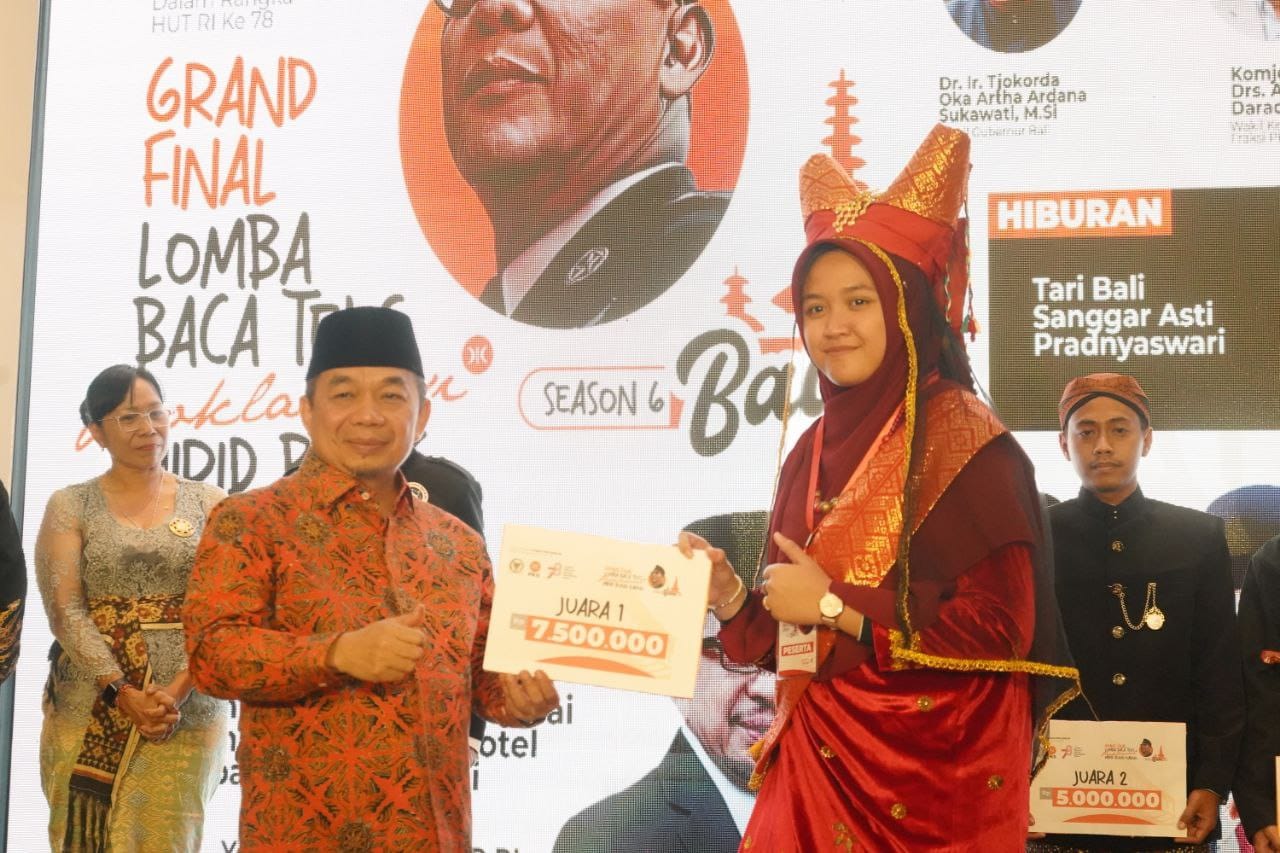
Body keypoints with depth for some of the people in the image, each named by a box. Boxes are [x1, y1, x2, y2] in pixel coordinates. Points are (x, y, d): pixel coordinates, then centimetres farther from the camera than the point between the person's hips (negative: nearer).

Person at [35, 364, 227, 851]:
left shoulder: (208, 503, 5)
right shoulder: (70, 507, 4)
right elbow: (64, 610, -5)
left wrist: (177, 690, -13)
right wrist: (121, 693, -15)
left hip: (189, 710, 0)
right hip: (89, 711, 0)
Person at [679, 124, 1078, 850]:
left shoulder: (965, 441, -11)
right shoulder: (815, 450, 8)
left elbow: (999, 628, -18)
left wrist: (834, 604, -15)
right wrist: (729, 596, -5)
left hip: (932, 778, -6)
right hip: (816, 767, 6)